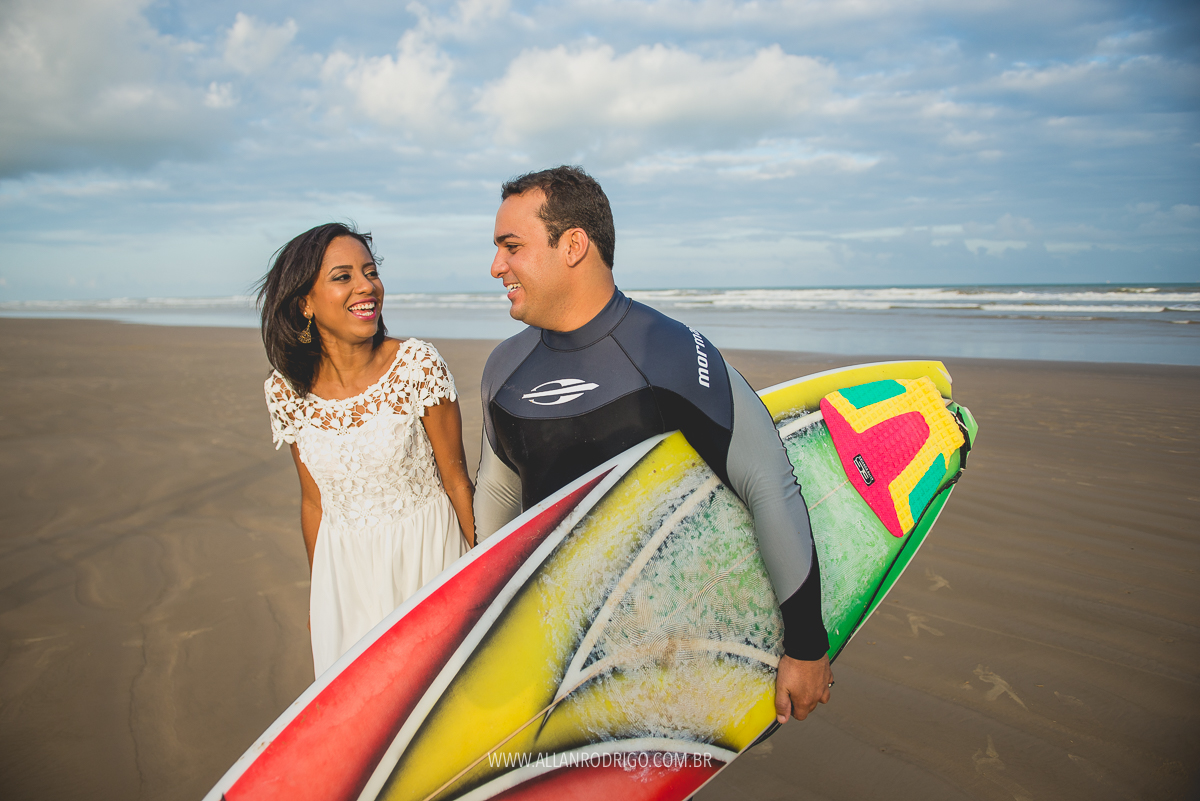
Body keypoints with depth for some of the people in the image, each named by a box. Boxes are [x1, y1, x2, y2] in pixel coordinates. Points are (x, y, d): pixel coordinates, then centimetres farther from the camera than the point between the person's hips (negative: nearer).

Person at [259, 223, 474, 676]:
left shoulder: (419, 365, -17)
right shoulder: (284, 391, -7)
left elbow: (457, 482, -9)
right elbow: (314, 501, 5)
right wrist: (317, 589, 13)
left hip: (426, 553, -2)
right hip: (345, 568, 3)